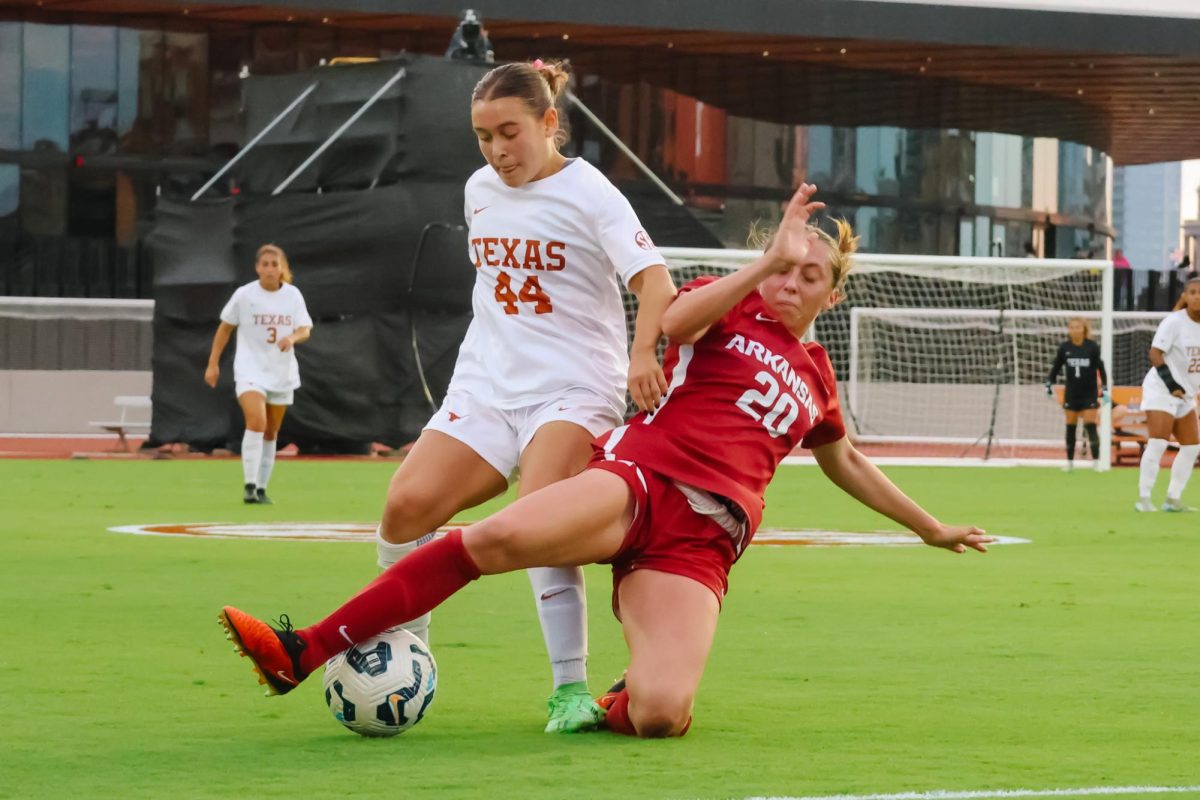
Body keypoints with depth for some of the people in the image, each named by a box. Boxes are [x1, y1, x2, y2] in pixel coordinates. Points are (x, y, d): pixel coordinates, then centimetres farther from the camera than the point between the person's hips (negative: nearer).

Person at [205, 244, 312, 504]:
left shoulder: (293, 295, 0)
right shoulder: (244, 295, -6)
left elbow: (305, 330, -2)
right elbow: (225, 328, 4)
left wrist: (292, 337, -26)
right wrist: (213, 364, 3)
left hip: (282, 373, 4)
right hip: (250, 370, -4)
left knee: (271, 433, 10)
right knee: (256, 422, -24)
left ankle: (261, 489, 21)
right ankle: (249, 485, -22)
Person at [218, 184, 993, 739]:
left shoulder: (815, 377, 25)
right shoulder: (728, 305, 13)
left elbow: (847, 463, 42)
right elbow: (675, 321, -11)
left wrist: (932, 528, 47)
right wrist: (769, 259, -15)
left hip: (699, 544, 3)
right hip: (640, 476, -2)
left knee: (660, 715, -27)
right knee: (496, 537, -35)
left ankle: (622, 700, 14)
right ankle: (304, 652, -34)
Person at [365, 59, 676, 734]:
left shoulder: (588, 194, -7)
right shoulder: (480, 191, 13)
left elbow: (655, 281, -19)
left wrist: (642, 354, -36)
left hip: (574, 389, -6)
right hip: (486, 388, 6)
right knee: (407, 502, -14)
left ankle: (571, 688, -25)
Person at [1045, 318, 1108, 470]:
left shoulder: (1092, 347, -8)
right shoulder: (1064, 348, -2)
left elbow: (1101, 368, -3)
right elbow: (1055, 367, 10)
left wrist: (1104, 389, -5)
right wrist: (1049, 384, 8)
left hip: (1089, 393, -2)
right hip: (1071, 393, 2)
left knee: (1090, 426, -8)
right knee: (1070, 428, 5)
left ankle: (1096, 462, -2)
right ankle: (1070, 462, 13)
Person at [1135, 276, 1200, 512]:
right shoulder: (1174, 322, -14)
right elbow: (1155, 354, -17)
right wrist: (1171, 384, -23)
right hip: (1161, 389, -8)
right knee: (1158, 443, -17)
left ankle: (1173, 499, 14)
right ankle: (1144, 498, -14)